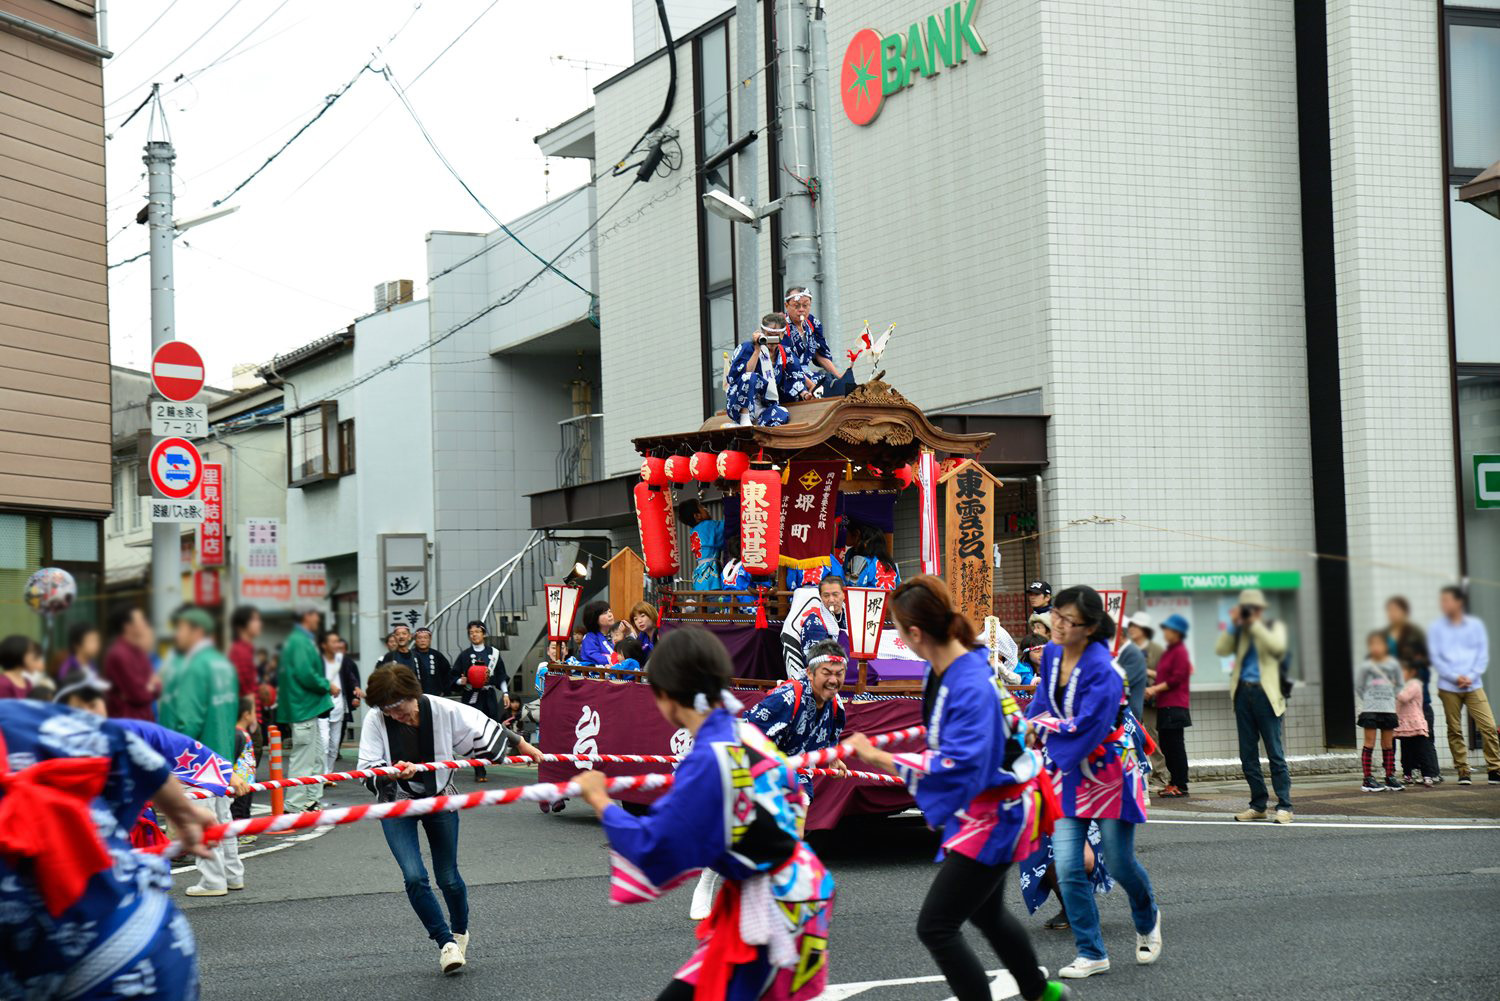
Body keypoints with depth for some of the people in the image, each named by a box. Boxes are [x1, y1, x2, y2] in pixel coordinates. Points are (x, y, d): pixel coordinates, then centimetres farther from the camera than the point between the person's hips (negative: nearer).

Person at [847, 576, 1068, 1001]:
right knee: (987, 913, 29)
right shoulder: (942, 671, -3)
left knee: (935, 927, -9)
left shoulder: (971, 688, -32)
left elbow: (955, 768, -38)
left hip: (996, 815, -10)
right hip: (976, 808, 10)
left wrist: (877, 757, -36)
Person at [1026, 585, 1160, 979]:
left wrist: (1040, 726, -17)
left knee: (1120, 864, 6)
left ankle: (1148, 920, 39)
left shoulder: (1101, 669, -25)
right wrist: (1033, 721, -5)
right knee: (1068, 869, -3)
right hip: (1068, 773, 6)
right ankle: (1092, 954, 8)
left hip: (1108, 770, -6)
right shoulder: (1051, 654, -2)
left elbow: (1087, 729, -28)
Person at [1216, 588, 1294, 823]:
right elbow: (1221, 650, 0)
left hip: (1265, 693, -5)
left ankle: (1284, 806, -7)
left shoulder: (1274, 628, 6)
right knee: (1248, 754, 6)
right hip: (1243, 693, 5)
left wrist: (1255, 624, -13)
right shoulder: (1239, 632, 15)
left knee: (1275, 753, -7)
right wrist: (1233, 624, -6)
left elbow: (1278, 646, -15)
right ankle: (1258, 806, 14)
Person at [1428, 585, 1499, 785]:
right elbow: (1435, 658, 2)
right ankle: (1462, 772, 5)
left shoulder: (1476, 625, 9)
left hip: (1473, 686, 0)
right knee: (1455, 730, 0)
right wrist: (1455, 677, -10)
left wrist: (1471, 676, -9)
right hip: (1448, 688, 0)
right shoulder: (1436, 628, 7)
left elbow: (1483, 654, 6)